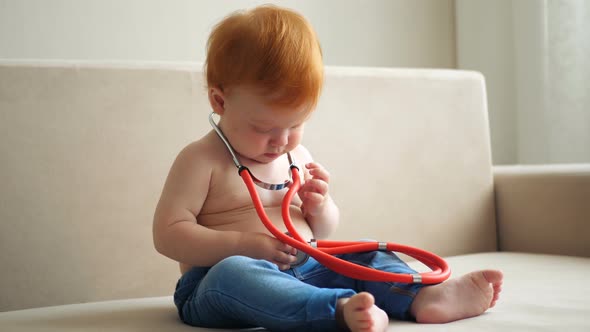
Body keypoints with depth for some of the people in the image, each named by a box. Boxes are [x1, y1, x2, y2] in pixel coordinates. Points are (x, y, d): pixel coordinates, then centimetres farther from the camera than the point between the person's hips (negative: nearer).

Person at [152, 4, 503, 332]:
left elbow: (322, 233, 23)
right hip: (217, 287, -7)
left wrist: (320, 207, -2)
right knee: (232, 272, -38)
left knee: (365, 254, 0)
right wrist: (247, 245, -21)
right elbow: (168, 235, -12)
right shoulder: (202, 160, -6)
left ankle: (425, 296, -28)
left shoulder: (299, 158, 13)